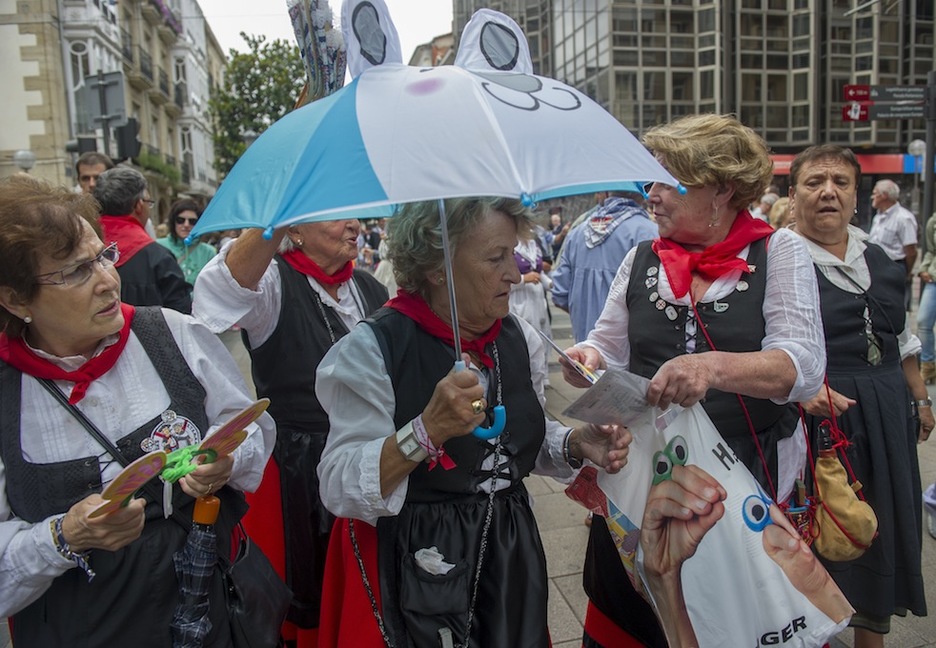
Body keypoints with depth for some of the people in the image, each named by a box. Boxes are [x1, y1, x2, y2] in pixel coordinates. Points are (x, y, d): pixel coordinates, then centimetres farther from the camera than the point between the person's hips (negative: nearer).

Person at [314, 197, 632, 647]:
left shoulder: (521, 339, -1)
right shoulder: (374, 348, -19)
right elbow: (340, 489, -23)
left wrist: (575, 445, -7)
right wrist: (428, 430, -35)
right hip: (414, 573, -5)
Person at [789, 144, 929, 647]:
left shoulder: (880, 261, 11)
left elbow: (901, 340, 20)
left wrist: (920, 399, 20)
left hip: (887, 415, 7)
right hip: (818, 414, -6)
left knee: (884, 528, 17)